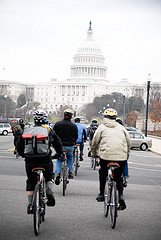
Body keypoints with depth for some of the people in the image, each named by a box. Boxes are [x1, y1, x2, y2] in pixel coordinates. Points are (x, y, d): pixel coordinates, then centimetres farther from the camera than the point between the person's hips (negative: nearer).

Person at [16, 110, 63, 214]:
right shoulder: (49, 130, 2)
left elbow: (19, 145, 10)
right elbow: (58, 144, 4)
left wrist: (23, 154, 25)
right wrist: (59, 154, 20)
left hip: (30, 161, 1)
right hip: (46, 160, -1)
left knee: (30, 182, 14)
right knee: (49, 177, 23)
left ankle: (30, 205, 11)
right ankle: (50, 192, -3)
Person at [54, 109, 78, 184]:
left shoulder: (57, 124, -3)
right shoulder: (74, 126, -3)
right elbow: (76, 137, 6)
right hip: (70, 146, 0)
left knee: (59, 159, 18)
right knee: (70, 157, 29)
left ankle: (58, 173, -4)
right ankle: (70, 172, 20)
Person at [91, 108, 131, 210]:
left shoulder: (102, 127, 9)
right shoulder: (121, 128, 16)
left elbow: (95, 142, 10)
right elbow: (129, 143, 17)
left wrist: (94, 153, 26)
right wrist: (127, 154, 31)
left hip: (106, 156, -2)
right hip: (122, 157, 2)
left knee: (103, 175, 23)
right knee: (119, 177, 18)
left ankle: (101, 194, 25)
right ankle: (121, 196, 0)